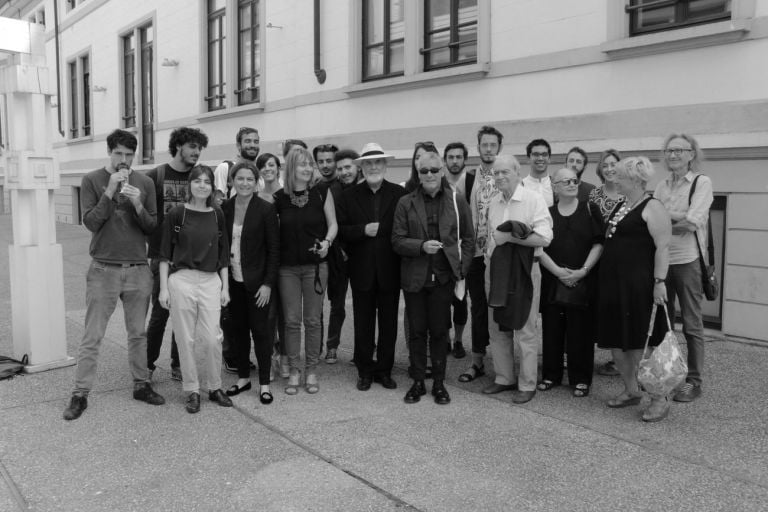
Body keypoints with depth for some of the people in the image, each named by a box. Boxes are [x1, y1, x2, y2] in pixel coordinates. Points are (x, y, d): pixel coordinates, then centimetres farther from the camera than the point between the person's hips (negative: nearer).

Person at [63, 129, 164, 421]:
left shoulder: (144, 183, 6)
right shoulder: (92, 181, 0)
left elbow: (152, 227, 4)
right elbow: (90, 222, -8)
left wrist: (138, 205, -14)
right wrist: (110, 191, -17)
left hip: (138, 269, 2)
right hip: (103, 269, -2)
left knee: (138, 333, 10)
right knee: (92, 336, 2)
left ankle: (141, 384, 22)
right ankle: (80, 393, 11)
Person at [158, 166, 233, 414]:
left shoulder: (217, 214, 7)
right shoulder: (176, 214, -1)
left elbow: (223, 254, 11)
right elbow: (165, 254, 1)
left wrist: (225, 286, 8)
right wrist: (163, 288, -4)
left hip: (211, 281, 2)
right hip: (182, 279, -2)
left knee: (212, 338, 1)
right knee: (186, 339, 4)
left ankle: (215, 387, 18)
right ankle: (192, 391, 17)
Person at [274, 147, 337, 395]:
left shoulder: (322, 193, -1)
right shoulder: (279, 197, 0)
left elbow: (332, 224, 4)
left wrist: (327, 242, -15)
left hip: (315, 265, 0)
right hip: (287, 266, 1)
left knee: (312, 320, 5)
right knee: (291, 320, 5)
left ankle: (311, 371, 17)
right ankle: (294, 371, 16)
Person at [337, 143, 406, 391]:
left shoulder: (399, 193, 1)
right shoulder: (350, 195, 5)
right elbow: (341, 230, -1)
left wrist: (380, 230, -13)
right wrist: (364, 230, -15)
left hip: (390, 270, 0)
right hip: (362, 270, 1)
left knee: (389, 322, 9)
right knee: (363, 324, 9)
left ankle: (384, 369, 23)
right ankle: (365, 371, 22)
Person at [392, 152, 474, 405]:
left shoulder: (456, 201, 3)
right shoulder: (405, 203, 1)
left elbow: (468, 238, 8)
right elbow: (397, 241, -2)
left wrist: (461, 267, -1)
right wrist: (422, 246, -17)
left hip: (444, 277, 0)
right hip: (414, 277, 0)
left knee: (439, 331, 7)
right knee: (417, 331, 8)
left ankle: (439, 383, 20)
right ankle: (418, 381, 21)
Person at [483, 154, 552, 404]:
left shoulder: (533, 199, -10)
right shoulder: (493, 202, 9)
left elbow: (544, 238, -18)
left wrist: (509, 237, -18)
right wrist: (490, 260, 7)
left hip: (521, 273, -6)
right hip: (494, 271, 6)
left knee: (524, 331, 1)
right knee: (497, 329, 13)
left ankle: (527, 384, 15)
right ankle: (504, 378, 28)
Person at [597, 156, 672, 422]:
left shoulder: (652, 208, -11)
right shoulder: (620, 205, 14)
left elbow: (663, 247, -16)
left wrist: (659, 281, -23)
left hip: (639, 285, -8)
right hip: (613, 283, 8)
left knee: (641, 343, -3)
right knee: (616, 341, 12)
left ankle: (660, 399, 10)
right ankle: (631, 390, 27)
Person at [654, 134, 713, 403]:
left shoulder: (702, 182, -2)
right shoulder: (662, 186, 14)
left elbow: (693, 222, -14)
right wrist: (679, 216, -10)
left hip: (688, 260, -5)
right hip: (661, 259, 5)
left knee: (692, 324, 3)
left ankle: (693, 381, 12)